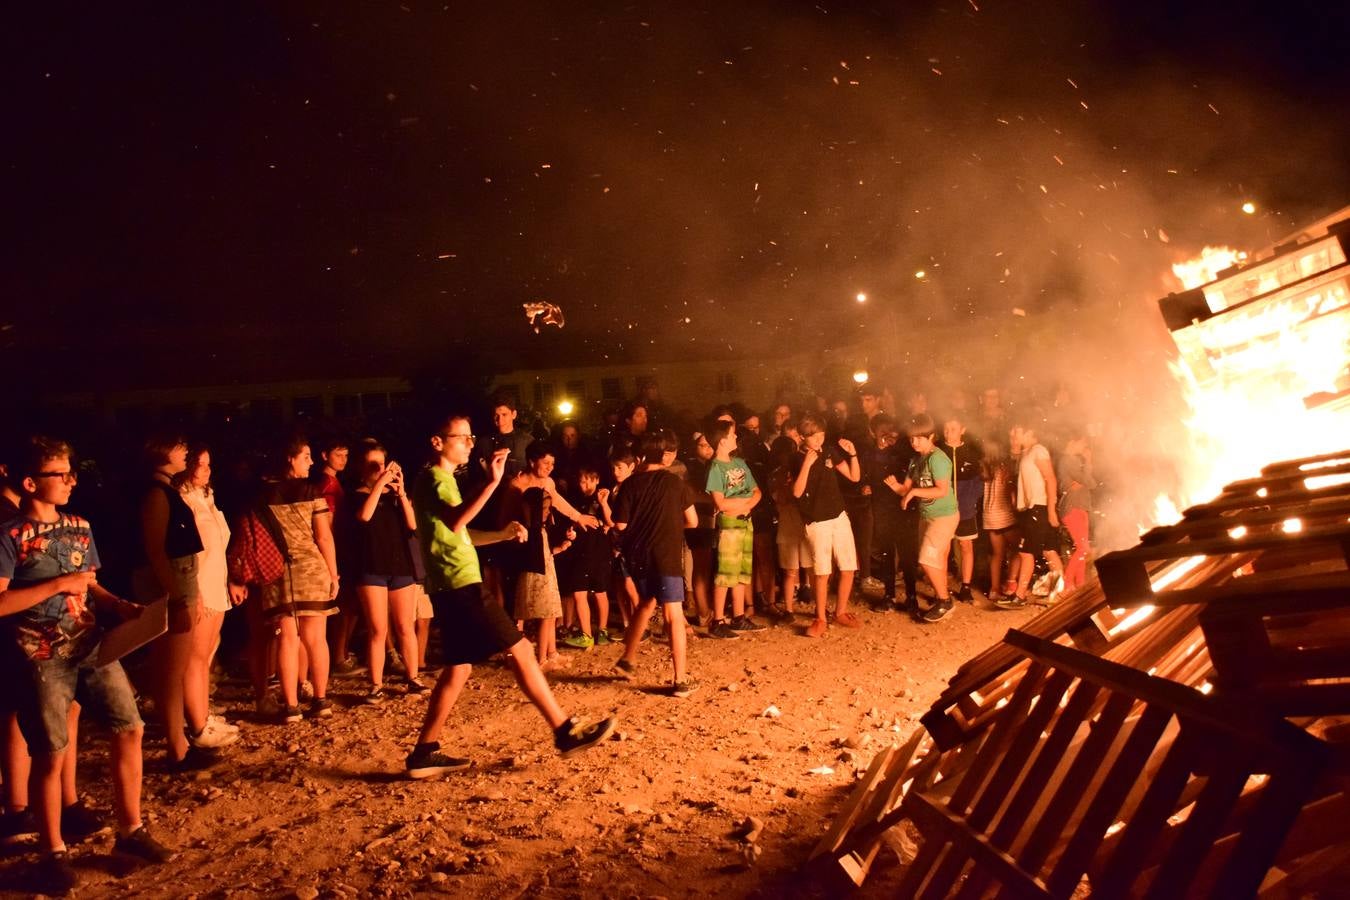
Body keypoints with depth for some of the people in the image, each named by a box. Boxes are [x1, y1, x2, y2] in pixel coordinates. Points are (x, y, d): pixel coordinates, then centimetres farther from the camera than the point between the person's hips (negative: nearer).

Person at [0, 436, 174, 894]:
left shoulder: (79, 526, 10)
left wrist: (120, 606, 0)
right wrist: (58, 585, -18)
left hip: (89, 645, 6)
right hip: (39, 657, -6)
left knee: (129, 729, 5)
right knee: (51, 753, 1)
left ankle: (130, 831, 19)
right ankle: (52, 854, 18)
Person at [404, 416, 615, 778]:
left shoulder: (442, 479, 21)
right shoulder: (434, 478, -11)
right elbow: (455, 521, -32)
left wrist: (502, 534, 11)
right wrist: (492, 482, -41)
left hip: (452, 589, 10)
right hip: (460, 586, -10)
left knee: (458, 669, 12)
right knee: (520, 650, -8)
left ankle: (424, 753, 14)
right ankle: (565, 732, -4)